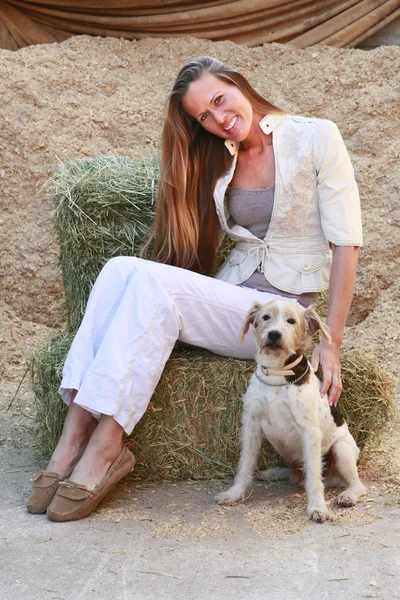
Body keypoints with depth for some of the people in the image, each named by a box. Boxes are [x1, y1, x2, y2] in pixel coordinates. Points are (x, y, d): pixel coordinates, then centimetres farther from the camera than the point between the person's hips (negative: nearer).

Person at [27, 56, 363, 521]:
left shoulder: (317, 139, -2)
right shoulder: (219, 160, 15)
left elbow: (345, 242, -6)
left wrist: (330, 343, -12)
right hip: (225, 299, 5)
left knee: (153, 282, -29)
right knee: (120, 269, -24)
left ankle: (105, 445, -30)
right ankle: (75, 434, -31)